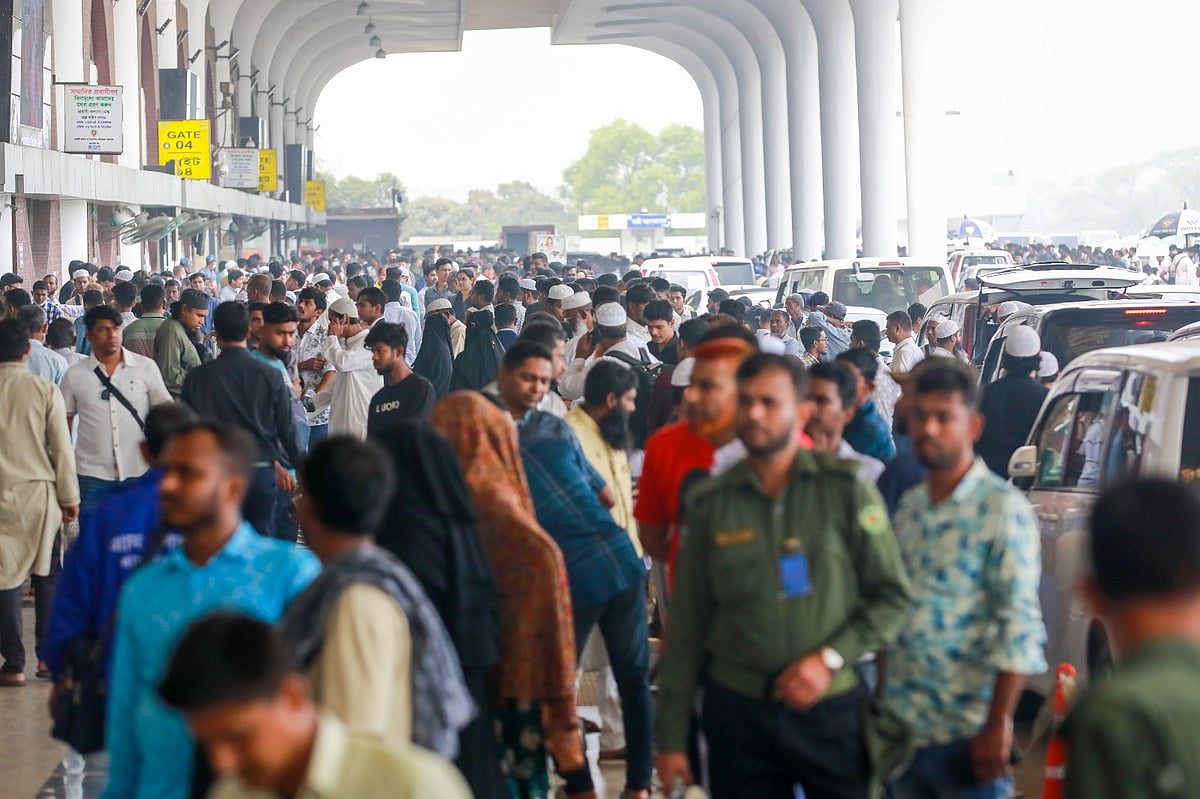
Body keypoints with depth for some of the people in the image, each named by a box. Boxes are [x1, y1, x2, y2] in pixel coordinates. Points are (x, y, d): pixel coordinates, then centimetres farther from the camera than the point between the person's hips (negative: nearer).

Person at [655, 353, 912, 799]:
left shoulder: (845, 489, -2)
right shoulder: (710, 503, 3)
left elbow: (892, 596, -1)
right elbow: (687, 627, 6)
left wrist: (830, 659, -15)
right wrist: (671, 737, 4)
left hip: (832, 709, -1)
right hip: (737, 708, 2)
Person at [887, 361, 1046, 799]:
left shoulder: (1002, 509, -9)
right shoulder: (909, 506, 11)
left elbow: (1021, 630, -14)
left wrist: (997, 726, -18)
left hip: (966, 735, -6)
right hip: (903, 729, 6)